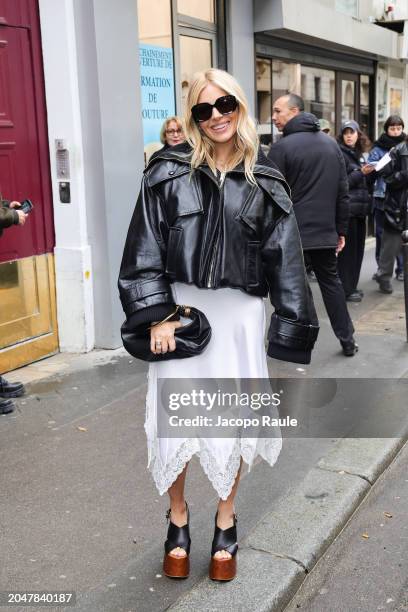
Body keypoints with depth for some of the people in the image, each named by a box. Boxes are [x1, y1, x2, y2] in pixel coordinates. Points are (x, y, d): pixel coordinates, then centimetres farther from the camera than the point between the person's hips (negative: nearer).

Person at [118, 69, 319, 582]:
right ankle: (178, 518, 30)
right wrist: (156, 315, -11)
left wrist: (290, 331, -2)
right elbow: (144, 251, -3)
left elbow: (286, 261, 2)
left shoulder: (265, 183, 2)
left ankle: (226, 522, 32)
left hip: (239, 314, 1)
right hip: (181, 309, 0)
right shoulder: (169, 173, -2)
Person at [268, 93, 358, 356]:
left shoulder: (282, 147, -9)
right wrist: (341, 230, 14)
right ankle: (348, 341, 19)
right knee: (331, 282, 15)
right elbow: (343, 192, 10)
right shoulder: (331, 143, 10)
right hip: (325, 231, 5)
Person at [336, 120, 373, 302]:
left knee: (358, 248, 11)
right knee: (348, 248, -5)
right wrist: (360, 173, -17)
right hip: (348, 207, -8)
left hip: (360, 207, 8)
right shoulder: (340, 154, -8)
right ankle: (346, 289, 1)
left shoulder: (359, 154, 17)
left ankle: (351, 286, 20)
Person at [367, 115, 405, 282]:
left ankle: (401, 269, 9)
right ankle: (381, 268, 13)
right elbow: (371, 172, -1)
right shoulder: (378, 149, 4)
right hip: (382, 197, -1)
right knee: (381, 233, 4)